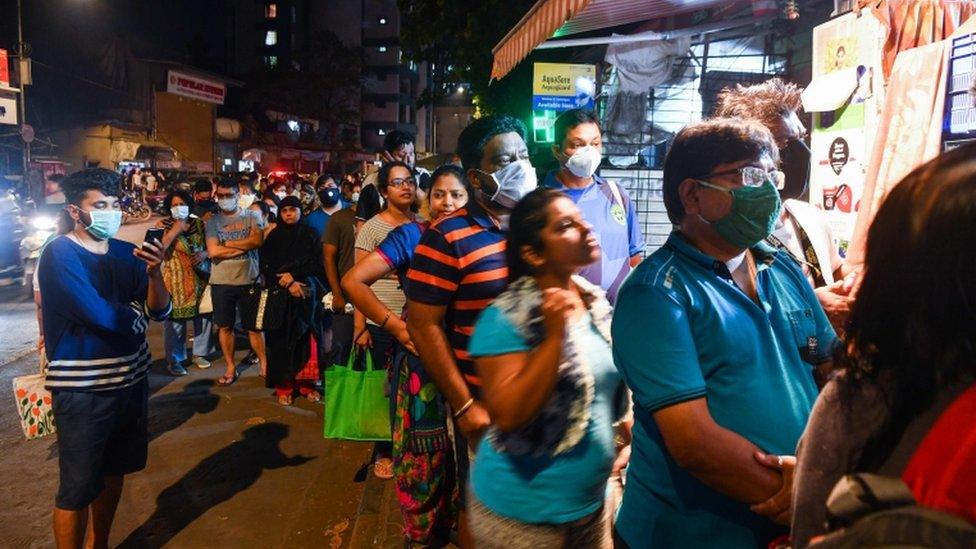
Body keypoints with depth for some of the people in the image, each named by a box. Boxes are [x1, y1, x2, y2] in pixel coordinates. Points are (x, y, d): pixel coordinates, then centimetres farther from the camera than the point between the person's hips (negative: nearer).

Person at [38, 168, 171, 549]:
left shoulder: (127, 252, 3)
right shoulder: (60, 253, -13)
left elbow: (160, 311, -2)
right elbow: (100, 315, -24)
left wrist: (154, 272, -20)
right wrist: (135, 315, -5)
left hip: (130, 378, 7)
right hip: (81, 388, -6)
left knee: (114, 469, 20)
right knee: (79, 486, 3)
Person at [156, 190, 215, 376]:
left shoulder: (199, 223, 9)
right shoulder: (163, 225, 0)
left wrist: (204, 253, -9)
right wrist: (176, 230, -14)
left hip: (201, 277, 3)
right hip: (177, 279, -3)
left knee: (204, 315, 7)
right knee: (176, 319, -2)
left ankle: (200, 353, 26)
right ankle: (174, 360, 11)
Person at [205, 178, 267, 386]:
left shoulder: (251, 216, 2)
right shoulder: (213, 222, 4)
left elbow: (258, 240, -16)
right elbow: (213, 251, -9)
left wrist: (228, 244, -11)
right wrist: (243, 246, -11)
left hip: (248, 280, -2)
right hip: (221, 282, 2)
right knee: (225, 327, 10)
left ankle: (264, 364, 18)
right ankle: (231, 368, 23)